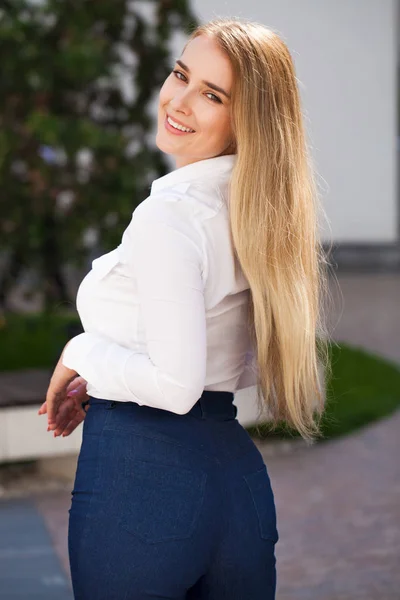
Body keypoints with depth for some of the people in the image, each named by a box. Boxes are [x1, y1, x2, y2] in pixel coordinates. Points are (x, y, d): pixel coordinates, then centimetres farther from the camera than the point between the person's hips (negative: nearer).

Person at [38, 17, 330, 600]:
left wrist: (82, 354, -6)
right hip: (238, 470, 8)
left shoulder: (168, 216, -18)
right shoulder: (261, 216, 6)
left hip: (138, 476, -8)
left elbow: (176, 384, -23)